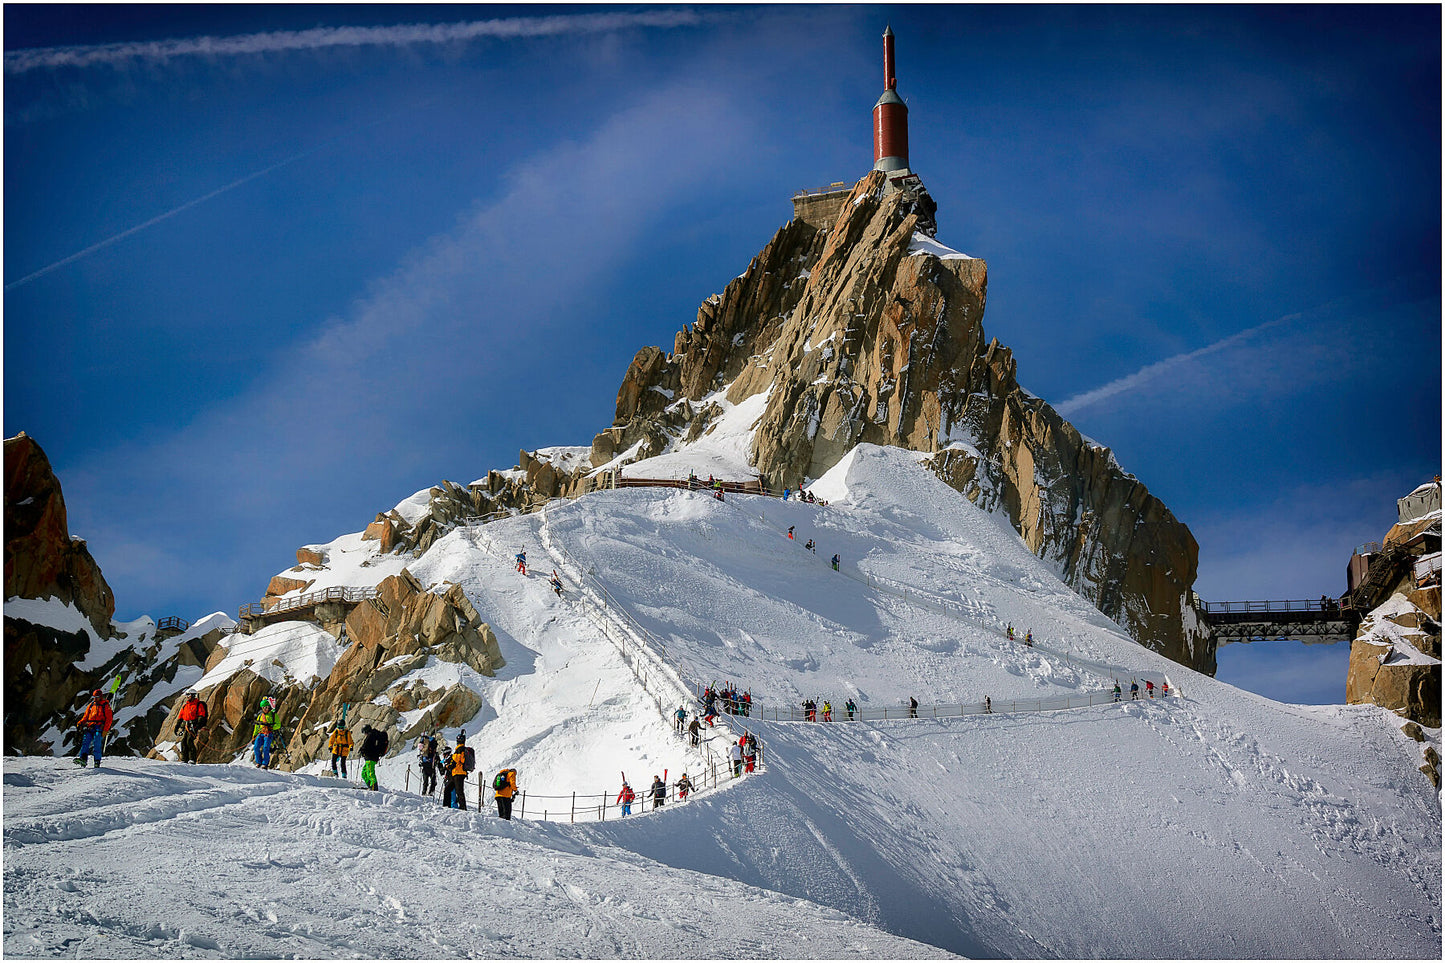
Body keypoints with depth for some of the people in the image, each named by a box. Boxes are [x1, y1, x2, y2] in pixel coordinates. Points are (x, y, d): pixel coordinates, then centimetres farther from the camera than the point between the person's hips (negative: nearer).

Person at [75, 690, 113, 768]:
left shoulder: (106, 705, 6)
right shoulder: (91, 705, 20)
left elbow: (109, 719, 1)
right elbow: (86, 716, 21)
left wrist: (105, 730, -10)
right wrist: (81, 723, 1)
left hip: (100, 727, -4)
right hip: (90, 726, 4)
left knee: (97, 743, -17)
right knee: (86, 741, -15)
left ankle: (97, 761, -16)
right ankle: (82, 758, -27)